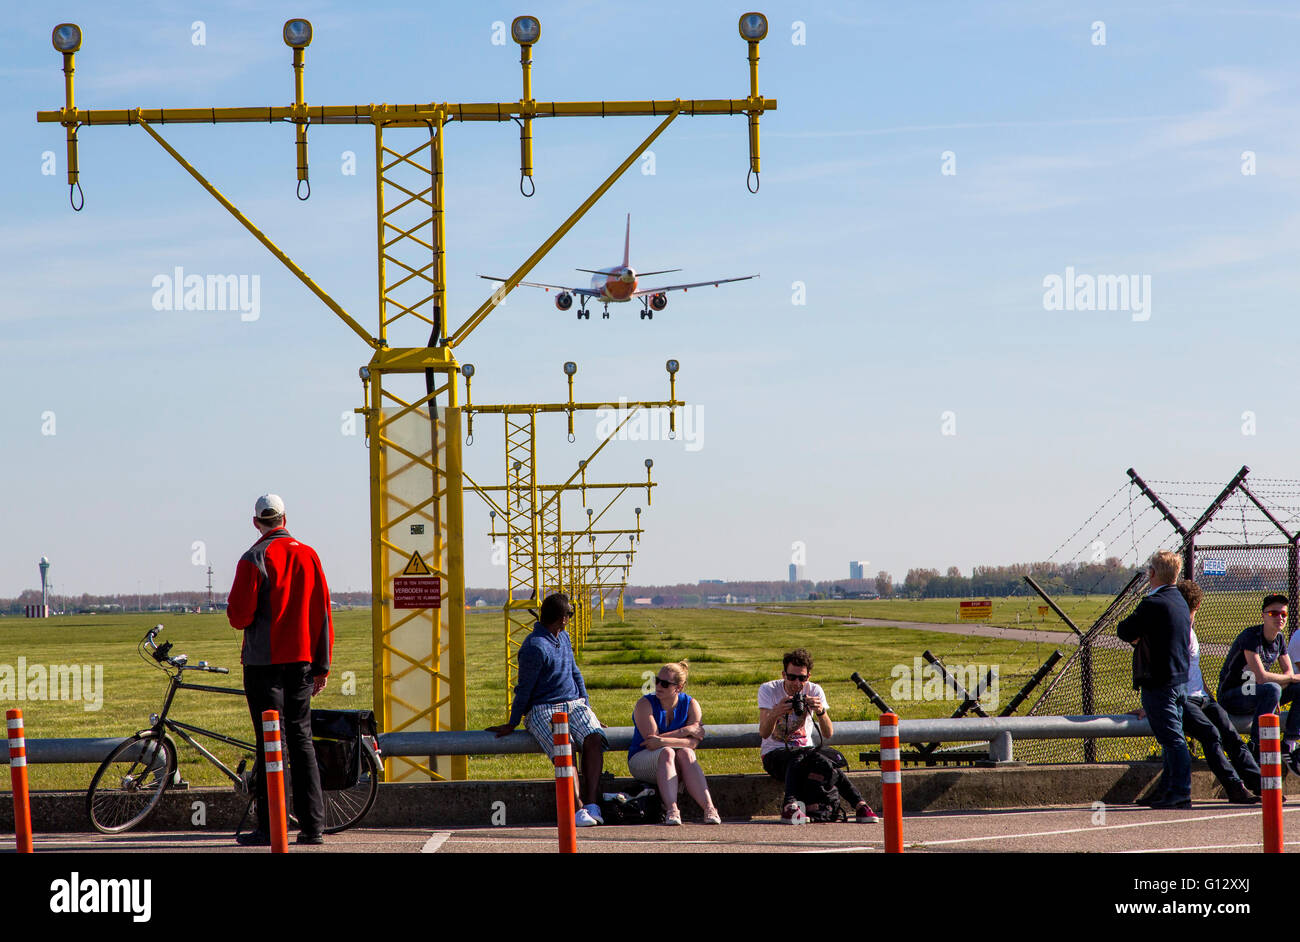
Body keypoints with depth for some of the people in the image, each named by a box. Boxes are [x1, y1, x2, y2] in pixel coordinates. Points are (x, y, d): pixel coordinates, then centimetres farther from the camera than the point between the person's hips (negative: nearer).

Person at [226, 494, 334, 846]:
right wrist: (322, 664, 11)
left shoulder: (255, 559, -9)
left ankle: (271, 826, -3)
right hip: (302, 659, 5)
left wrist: (236, 614, 12)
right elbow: (322, 612, 6)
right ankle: (313, 826, 7)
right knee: (301, 738, 10)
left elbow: (239, 615, -13)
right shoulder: (308, 555, 6)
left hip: (265, 661, -4)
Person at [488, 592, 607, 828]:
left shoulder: (563, 637, 14)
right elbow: (524, 689, -8)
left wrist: (586, 706, 17)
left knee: (594, 739, -23)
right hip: (542, 709, -6)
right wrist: (511, 724, -1)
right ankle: (578, 810, -34)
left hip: (573, 703, 6)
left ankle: (592, 805, -30)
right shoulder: (535, 647, -13)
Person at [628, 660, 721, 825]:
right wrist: (686, 731, -16)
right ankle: (671, 810, -51)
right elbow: (652, 739, -18)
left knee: (686, 753, -31)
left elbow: (693, 742, -15)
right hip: (642, 760, -2)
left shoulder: (690, 704, 0)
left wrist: (663, 741, -28)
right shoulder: (645, 704, -6)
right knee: (667, 753, -33)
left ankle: (709, 808, -45)